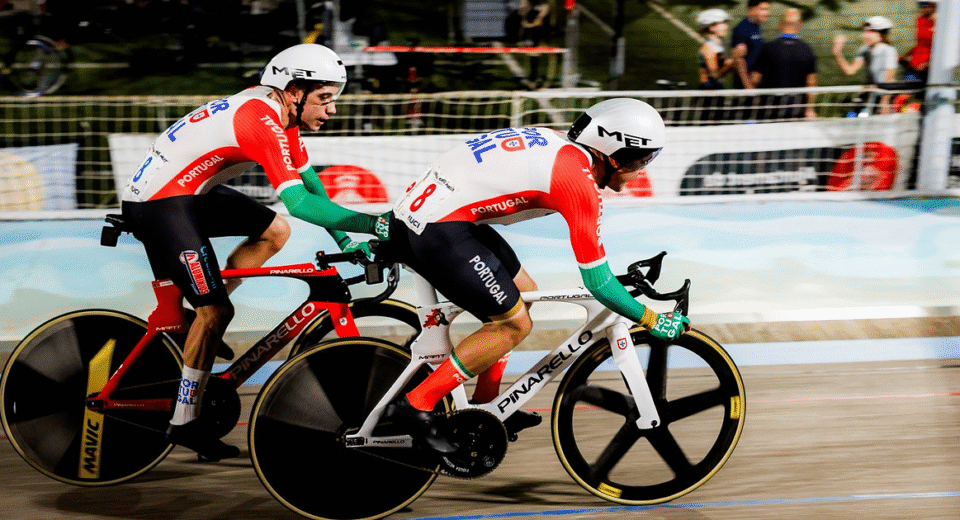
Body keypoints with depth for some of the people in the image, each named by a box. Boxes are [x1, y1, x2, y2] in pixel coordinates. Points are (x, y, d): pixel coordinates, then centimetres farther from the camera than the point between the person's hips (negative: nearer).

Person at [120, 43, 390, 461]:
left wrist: (346, 240, 7)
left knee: (274, 232, 11)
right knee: (218, 310, -9)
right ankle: (185, 423, 2)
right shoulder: (263, 122, -25)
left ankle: (197, 323, 15)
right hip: (158, 204, -10)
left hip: (191, 192, 10)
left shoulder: (281, 113, 4)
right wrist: (375, 224, -35)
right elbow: (299, 203, -34)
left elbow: (312, 184, 13)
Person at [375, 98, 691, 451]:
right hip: (439, 229, -10)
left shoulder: (558, 148, 13)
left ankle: (483, 407, 24)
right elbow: (597, 282, -10)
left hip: (417, 207, 10)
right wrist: (652, 321, 1)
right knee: (515, 324, -3)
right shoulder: (580, 182, -13)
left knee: (524, 291, 18)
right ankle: (414, 406, -1)